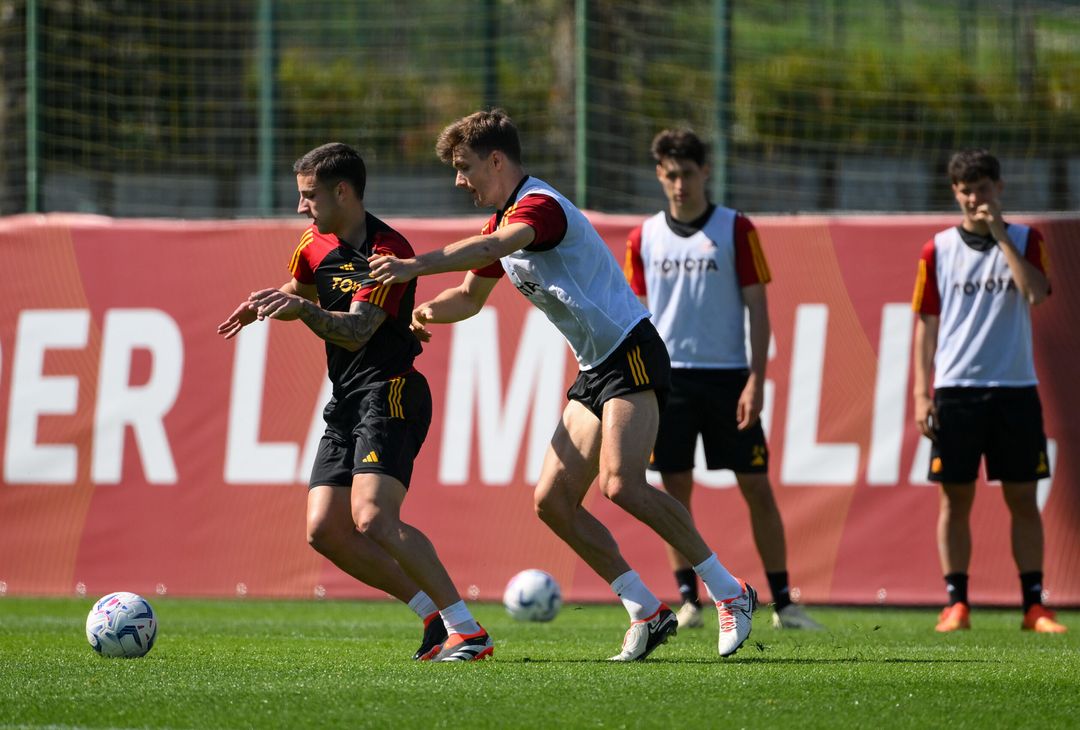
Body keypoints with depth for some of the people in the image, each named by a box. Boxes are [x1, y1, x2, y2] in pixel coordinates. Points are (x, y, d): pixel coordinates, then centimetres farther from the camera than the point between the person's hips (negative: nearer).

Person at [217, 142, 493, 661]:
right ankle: (433, 615, 6)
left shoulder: (387, 252, -16)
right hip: (346, 402, 9)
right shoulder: (315, 243, 10)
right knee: (324, 530, -2)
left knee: (372, 519, -24)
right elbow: (300, 288, 32)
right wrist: (263, 305, 12)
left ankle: (468, 631, -19)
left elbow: (356, 330, -26)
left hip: (390, 394, -9)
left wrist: (305, 311, -41)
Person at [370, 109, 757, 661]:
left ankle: (728, 591, -14)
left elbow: (493, 248, -37)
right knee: (552, 501, -2)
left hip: (630, 352, -10)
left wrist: (417, 265, -48)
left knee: (621, 484, -25)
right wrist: (432, 310, 4)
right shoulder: (503, 222, 16)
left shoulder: (540, 206, -15)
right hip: (594, 370, 10)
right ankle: (647, 612, 3)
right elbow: (473, 295, 27)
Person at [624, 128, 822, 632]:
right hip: (668, 376, 2)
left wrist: (756, 381, -9)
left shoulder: (735, 230, 0)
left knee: (756, 487, -1)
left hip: (727, 376, -2)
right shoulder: (645, 238, 7)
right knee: (675, 490, 0)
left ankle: (782, 602, 4)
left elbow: (757, 308, -1)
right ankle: (688, 600, 7)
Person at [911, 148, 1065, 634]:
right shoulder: (938, 251, 5)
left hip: (1015, 390, 0)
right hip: (956, 389, 0)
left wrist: (1000, 235, -14)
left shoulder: (1025, 241, 5)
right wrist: (921, 394, -1)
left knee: (1023, 498, 1)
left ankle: (1034, 605, 5)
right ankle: (956, 603, 4)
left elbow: (1036, 293, -13)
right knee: (956, 498, 0)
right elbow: (926, 324, 6)